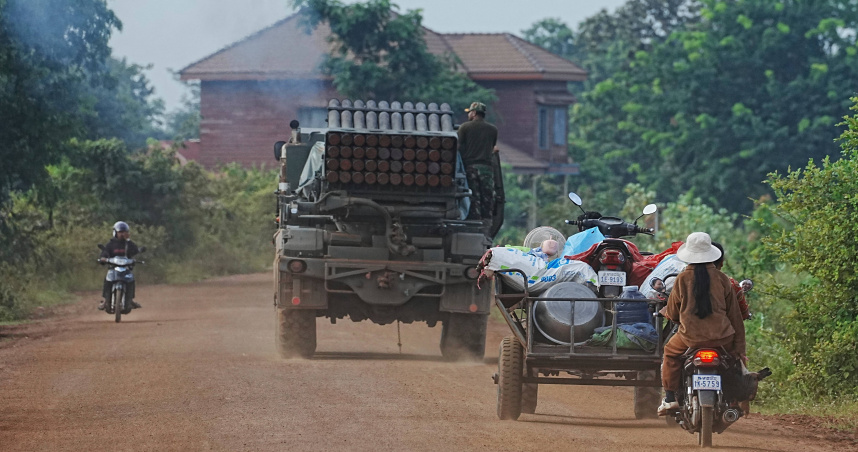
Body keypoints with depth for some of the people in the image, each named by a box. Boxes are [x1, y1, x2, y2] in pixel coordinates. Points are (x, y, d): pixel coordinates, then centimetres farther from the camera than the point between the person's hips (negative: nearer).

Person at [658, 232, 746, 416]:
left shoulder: (682, 279, -2)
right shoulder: (721, 278, 1)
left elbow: (672, 313, 9)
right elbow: (734, 313, 3)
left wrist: (665, 311, 35)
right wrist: (740, 346, 8)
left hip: (692, 336, -1)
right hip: (722, 337, 1)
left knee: (671, 353, 28)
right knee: (735, 356, 31)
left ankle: (670, 398, 21)